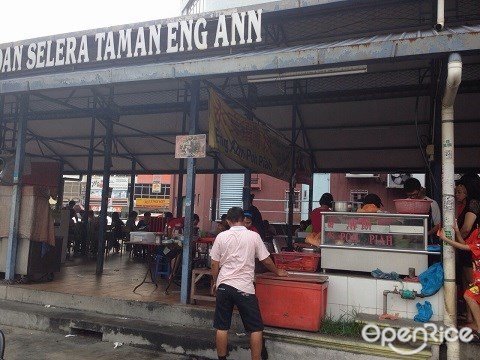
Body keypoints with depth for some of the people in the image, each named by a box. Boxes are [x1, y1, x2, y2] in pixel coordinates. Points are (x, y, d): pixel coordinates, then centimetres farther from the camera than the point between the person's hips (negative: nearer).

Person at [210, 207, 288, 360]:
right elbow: (266, 261, 4)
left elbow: (215, 264, 4)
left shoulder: (221, 236, 1)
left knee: (222, 327, 12)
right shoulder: (253, 236, -3)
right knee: (256, 328, 9)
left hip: (224, 286, 3)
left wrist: (214, 282, 19)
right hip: (244, 287, -2)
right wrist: (278, 272, 22)